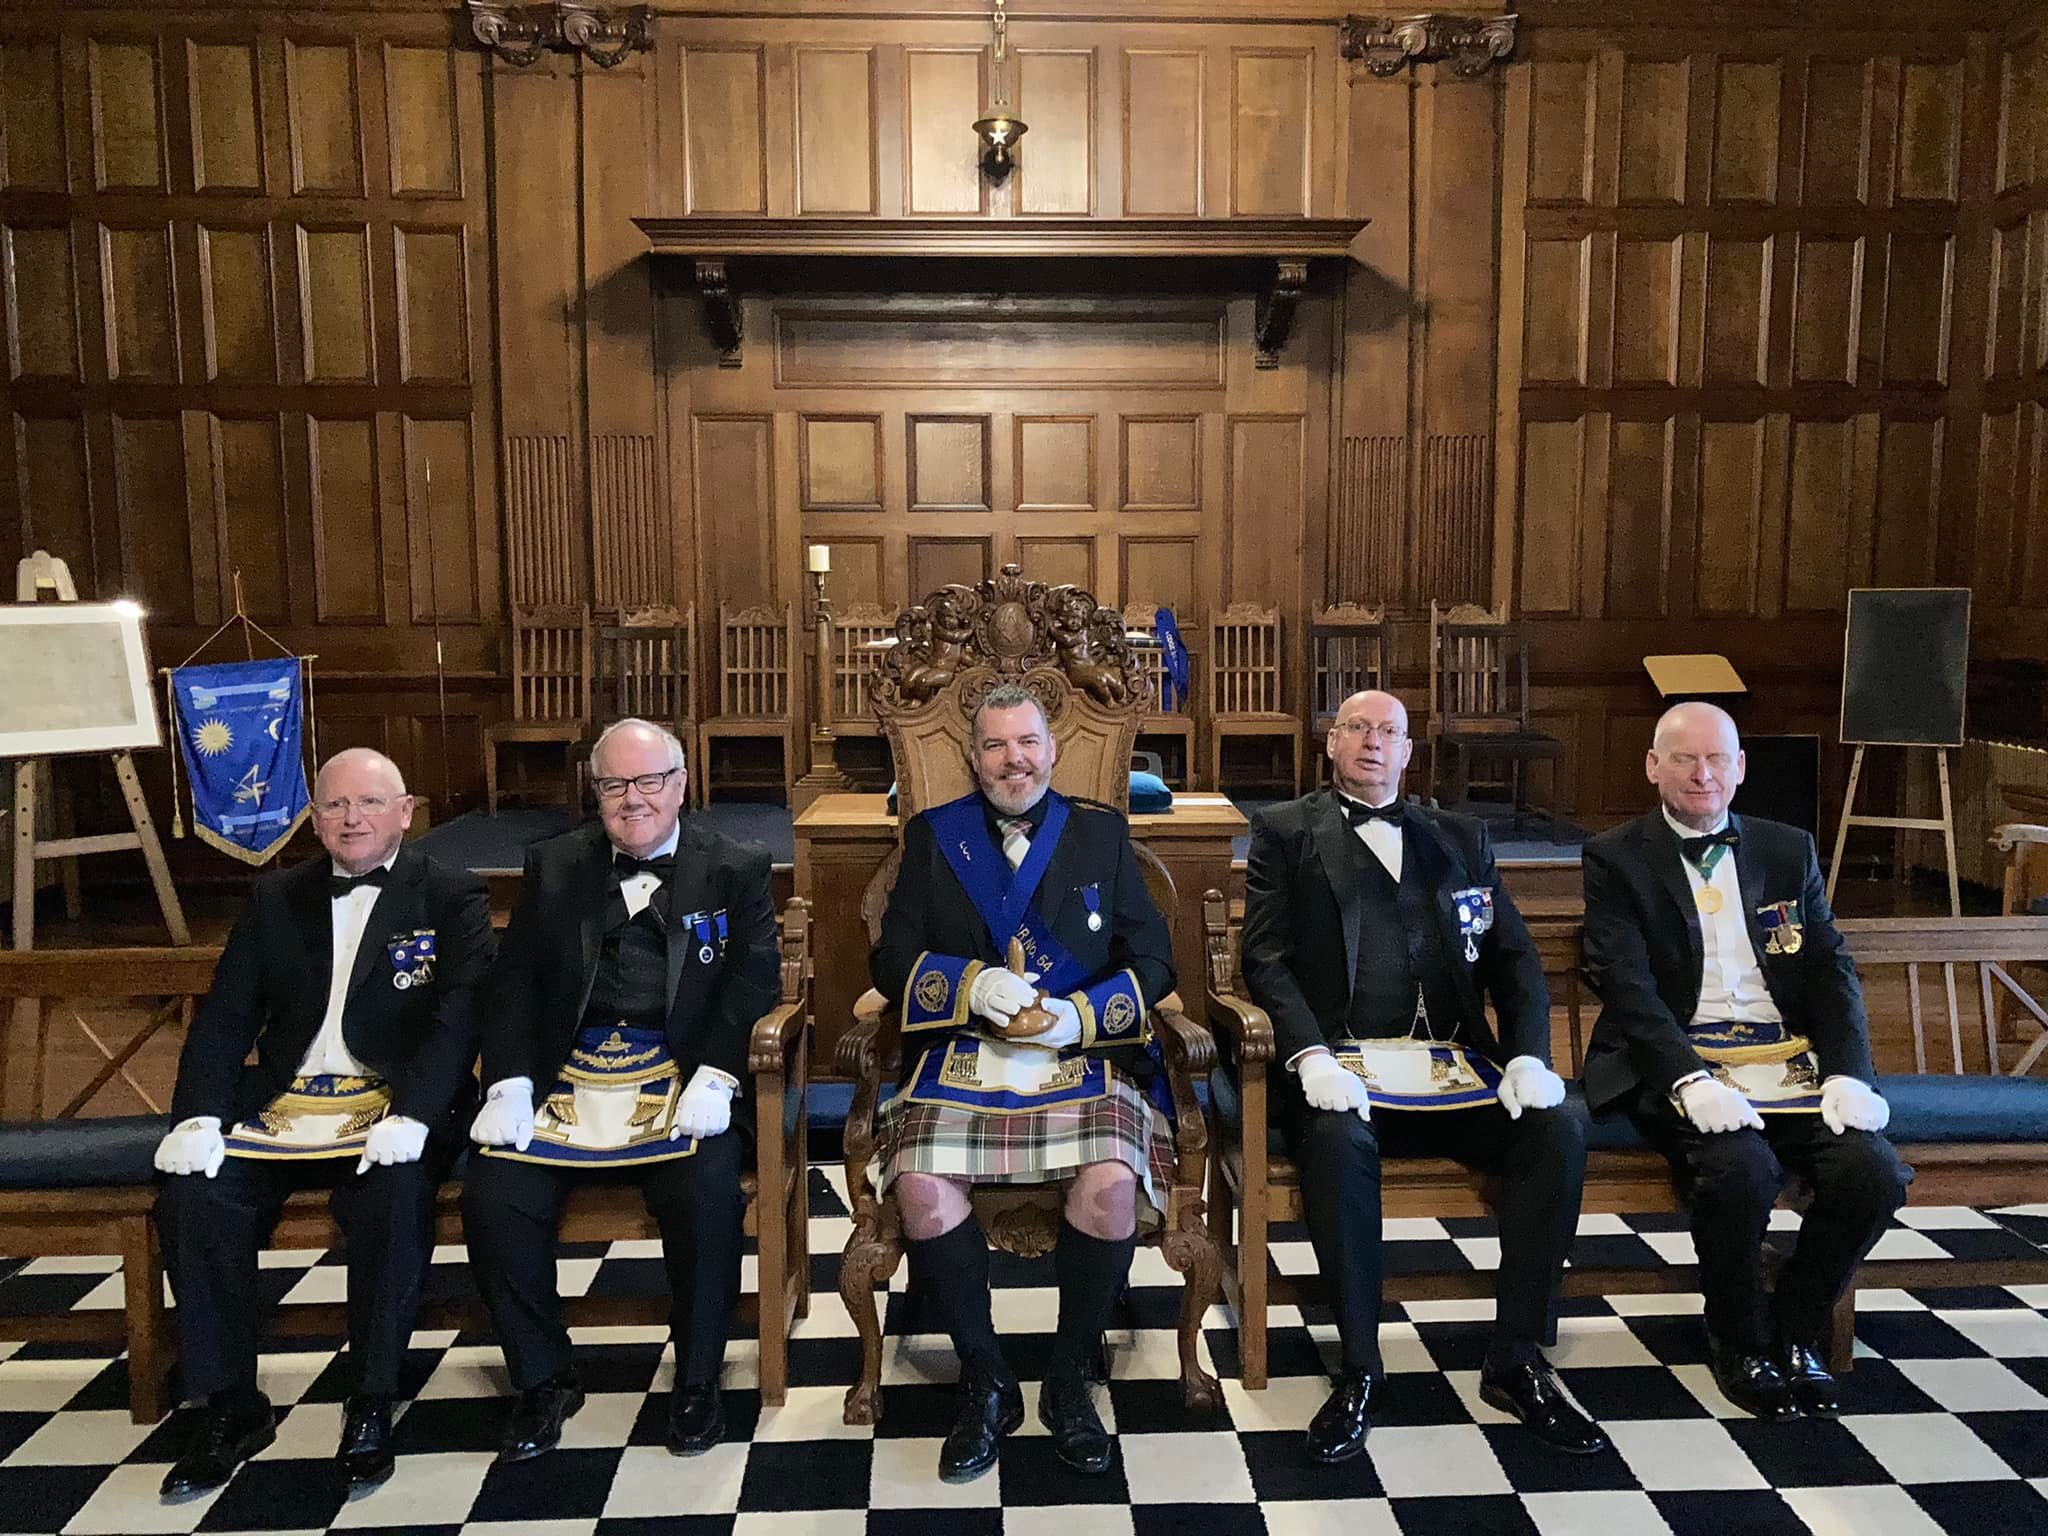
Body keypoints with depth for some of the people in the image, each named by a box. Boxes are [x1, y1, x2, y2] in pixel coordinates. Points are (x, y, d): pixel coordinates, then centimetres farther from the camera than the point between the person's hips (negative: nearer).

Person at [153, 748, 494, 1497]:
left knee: (394, 1199, -32)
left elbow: (460, 1014, -10)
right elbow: (224, 1015, 10)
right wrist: (199, 1116, -7)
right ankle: (230, 1403, -1)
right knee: (191, 1198, -20)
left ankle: (371, 1403, -11)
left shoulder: (452, 896, 1)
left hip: (392, 1110, -4)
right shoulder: (275, 898, 14)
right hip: (281, 1107, 4)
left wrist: (411, 1117, -25)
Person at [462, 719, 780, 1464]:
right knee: (490, 1198, -19)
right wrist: (510, 1084, -5)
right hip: (566, 1078, 3)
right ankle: (543, 1379, 6)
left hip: (679, 1076, -2)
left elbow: (754, 980, -2)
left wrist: (714, 1079, -18)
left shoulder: (736, 870, 7)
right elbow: (513, 980, 10)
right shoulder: (553, 866, 15)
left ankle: (697, 1382, -2)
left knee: (706, 1194, -29)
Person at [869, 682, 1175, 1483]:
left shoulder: (1104, 833, 14)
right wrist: (972, 985, -11)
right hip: (961, 1056, 1)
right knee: (922, 1189, -27)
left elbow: (1153, 959, 8)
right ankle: (986, 1384, -3)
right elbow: (890, 959, 8)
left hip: (1081, 1056, 0)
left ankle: (1069, 1381, -2)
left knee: (1113, 1186, -28)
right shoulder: (932, 834, 14)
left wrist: (1081, 1015, -10)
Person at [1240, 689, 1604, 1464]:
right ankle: (1358, 1368, -16)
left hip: (1452, 1064, 4)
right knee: (1338, 1140, -35)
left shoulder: (1460, 838, 20)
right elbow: (1267, 959, -1)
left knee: (1559, 1131, -22)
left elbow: (1514, 960, 13)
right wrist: (1311, 1056, -18)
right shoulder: (1284, 832, 10)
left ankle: (1515, 1360, -7)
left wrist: (1529, 1055, -6)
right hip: (1340, 1061, -3)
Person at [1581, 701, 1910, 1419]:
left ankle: (1796, 1331, 6)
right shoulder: (1616, 859, 3)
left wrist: (1846, 1072, -7)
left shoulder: (1789, 850, 17)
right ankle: (1739, 1343, 0)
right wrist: (1690, 1080, -23)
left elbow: (1831, 970, 10)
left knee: (1874, 1172, -21)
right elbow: (1626, 986, -9)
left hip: (1791, 1061, 4)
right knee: (1738, 1169, -31)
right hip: (1684, 1068, -4)